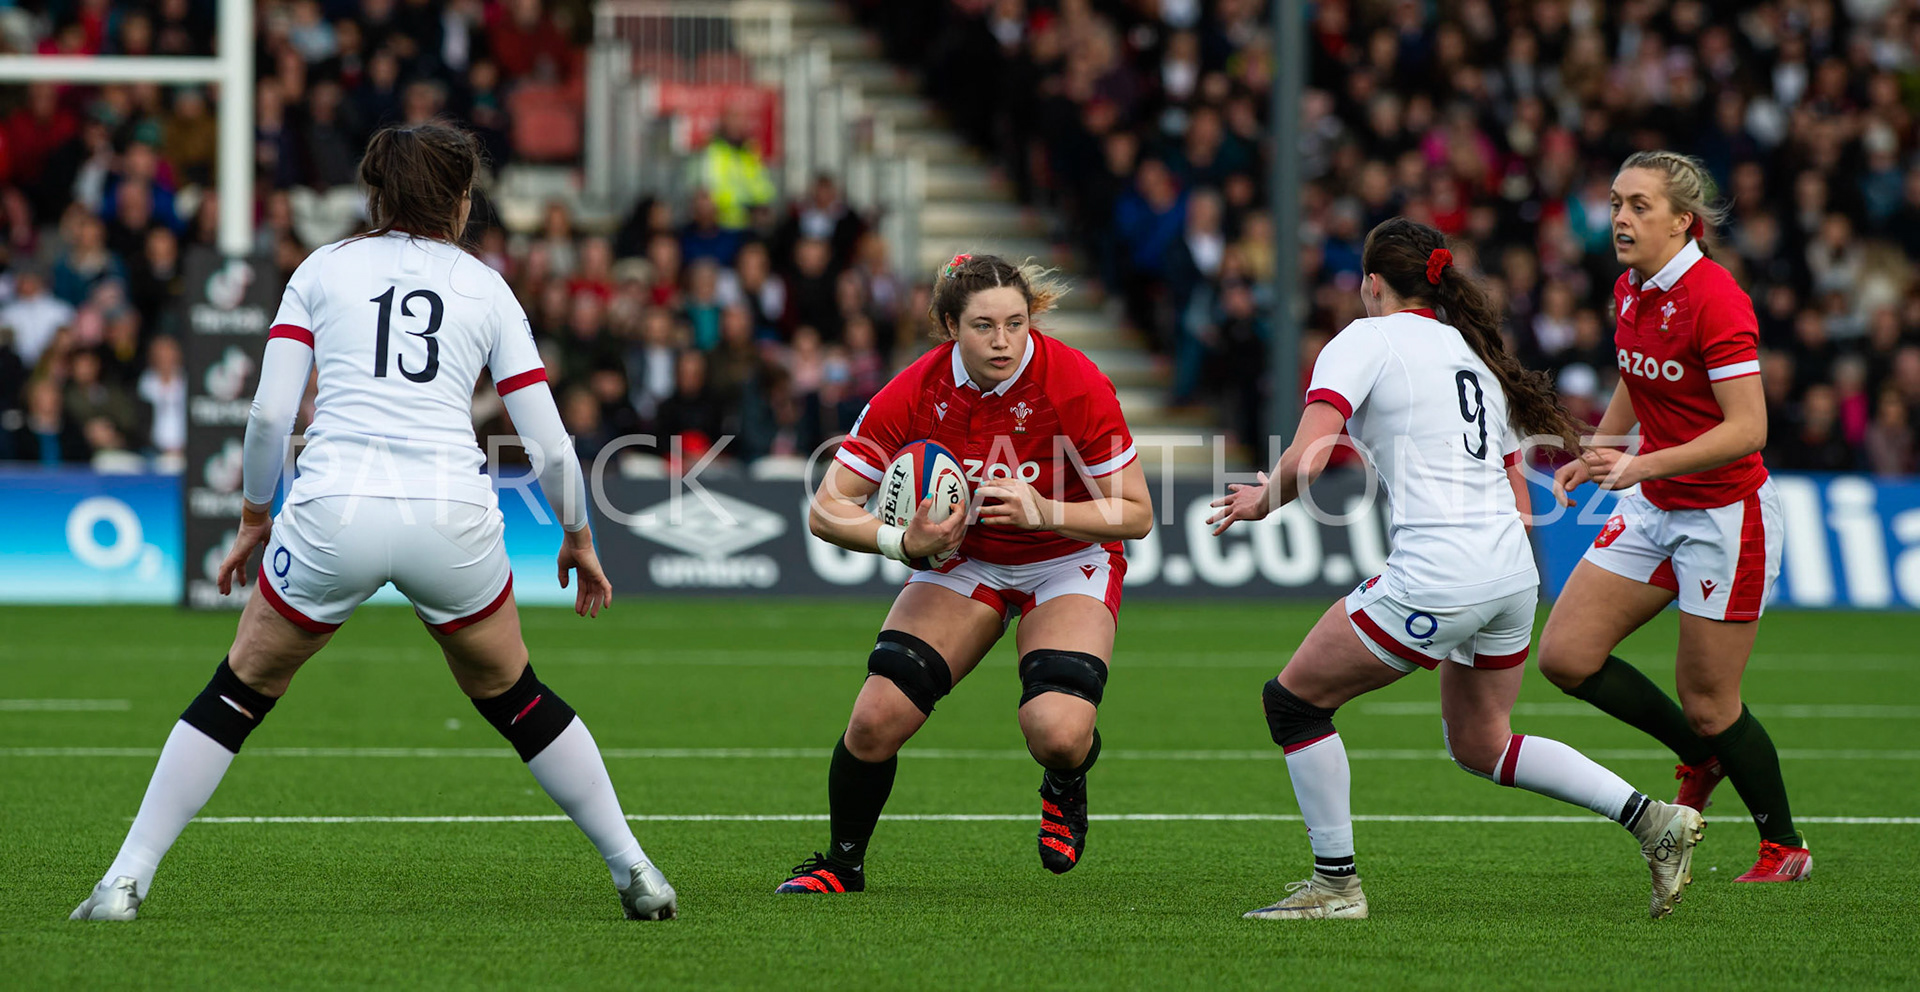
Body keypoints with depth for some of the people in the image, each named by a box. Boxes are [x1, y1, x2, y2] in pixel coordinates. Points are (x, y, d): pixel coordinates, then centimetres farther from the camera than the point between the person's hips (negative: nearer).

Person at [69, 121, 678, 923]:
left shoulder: (322, 270, 13)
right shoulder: (485, 287, 15)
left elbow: (270, 412, 4)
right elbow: (549, 445, 12)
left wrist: (255, 519, 18)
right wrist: (579, 538, 28)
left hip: (332, 511, -1)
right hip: (452, 517, 1)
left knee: (241, 689, 16)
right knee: (512, 697, 23)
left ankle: (126, 881, 9)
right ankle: (635, 873, 23)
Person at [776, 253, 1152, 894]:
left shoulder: (1075, 385, -25)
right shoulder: (918, 391, -20)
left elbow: (1135, 514, -18)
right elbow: (826, 511, -16)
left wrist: (1045, 510, -33)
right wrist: (905, 542, -34)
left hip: (1068, 562, -2)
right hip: (964, 556, 2)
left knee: (1057, 732, -27)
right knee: (877, 718, -17)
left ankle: (1064, 788, 12)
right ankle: (841, 864, 9)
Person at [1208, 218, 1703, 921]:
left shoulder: (1366, 341, -2)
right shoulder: (1475, 351, 21)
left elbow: (1305, 460, -14)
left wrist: (1261, 500, 4)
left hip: (1435, 578, -8)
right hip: (1513, 570, 8)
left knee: (1293, 700, 8)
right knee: (1479, 745, 25)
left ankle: (1335, 882, 9)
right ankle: (1652, 820, 14)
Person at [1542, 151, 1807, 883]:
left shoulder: (1714, 298, -22)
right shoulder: (1631, 290, 2)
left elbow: (1747, 428, -27)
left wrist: (1645, 465, -33)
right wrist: (1594, 455, 14)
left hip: (1725, 514, -8)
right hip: (1651, 510, 8)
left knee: (1706, 702, -2)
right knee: (1564, 653, 0)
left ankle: (1784, 847, 19)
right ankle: (1699, 756, 21)